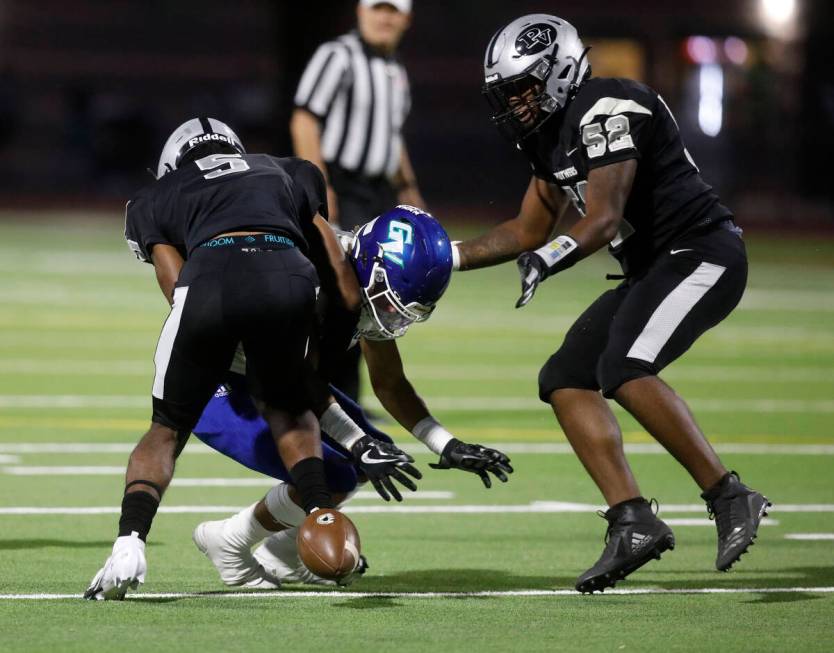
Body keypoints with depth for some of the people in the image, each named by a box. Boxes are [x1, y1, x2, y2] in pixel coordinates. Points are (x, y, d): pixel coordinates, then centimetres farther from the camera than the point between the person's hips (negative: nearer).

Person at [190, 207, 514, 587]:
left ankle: (280, 555, 19)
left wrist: (448, 447, -2)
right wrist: (361, 447, -35)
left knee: (373, 453, 7)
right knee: (333, 478, -20)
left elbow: (389, 385, 6)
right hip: (217, 394, -9)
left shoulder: (374, 287, -5)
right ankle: (227, 544, 1)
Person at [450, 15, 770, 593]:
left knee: (625, 369, -29)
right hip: (652, 269, 10)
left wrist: (548, 259, -42)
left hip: (701, 253, -10)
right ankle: (634, 523, -5)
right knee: (565, 381, 2)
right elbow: (531, 230, 23)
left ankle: (731, 500, -22)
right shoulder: (553, 134, 13)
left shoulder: (608, 110, -17)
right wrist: (446, 258, 17)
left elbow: (603, 220, -26)